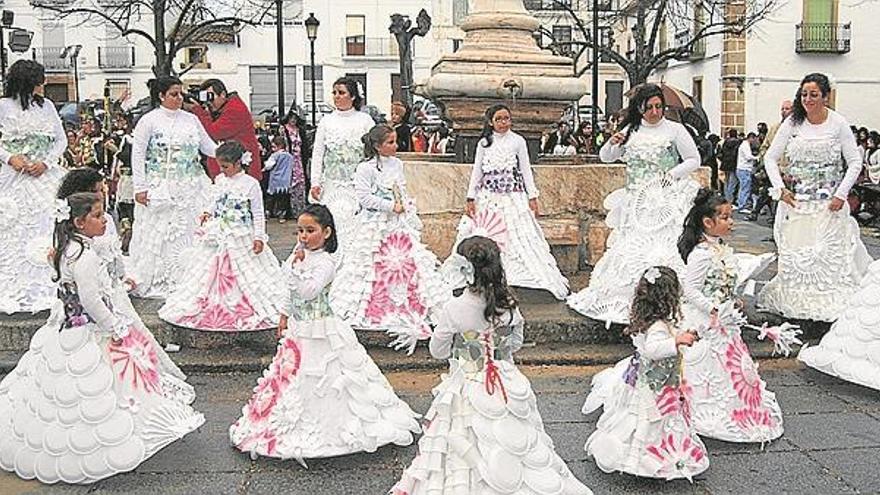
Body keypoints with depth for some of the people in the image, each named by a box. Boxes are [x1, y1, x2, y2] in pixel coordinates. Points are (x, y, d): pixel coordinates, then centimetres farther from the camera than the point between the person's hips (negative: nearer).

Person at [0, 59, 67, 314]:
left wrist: (46, 162, -7)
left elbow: (61, 139, 7)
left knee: (46, 231, 1)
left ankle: (45, 288, 8)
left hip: (44, 176, 3)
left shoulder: (46, 105, 7)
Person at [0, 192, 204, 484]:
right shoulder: (84, 256, -22)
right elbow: (91, 300, -24)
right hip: (85, 337, -10)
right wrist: (116, 328, -14)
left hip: (65, 328, 10)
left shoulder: (68, 249, 9)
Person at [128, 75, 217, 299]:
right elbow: (137, 155, -3)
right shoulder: (149, 121, -3)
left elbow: (208, 146, 14)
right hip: (160, 189, -3)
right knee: (157, 235, 1)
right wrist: (140, 187, -8)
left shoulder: (191, 119, 9)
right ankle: (155, 282, 12)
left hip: (190, 188, 4)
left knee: (190, 232, 3)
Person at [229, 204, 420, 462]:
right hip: (298, 330, 9)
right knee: (294, 379, 18)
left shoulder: (325, 263, -19)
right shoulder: (300, 255, 7)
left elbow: (308, 291, -31)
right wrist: (285, 317, 22)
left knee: (320, 383, 1)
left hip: (320, 331, -9)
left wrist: (296, 266, -31)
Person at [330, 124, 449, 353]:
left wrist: (412, 216, 8)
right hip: (375, 227, -6)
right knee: (373, 271, -2)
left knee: (411, 264, 2)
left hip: (400, 226, 6)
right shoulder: (365, 168, -11)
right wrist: (392, 206, -16)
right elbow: (365, 197, -17)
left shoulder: (397, 164, 10)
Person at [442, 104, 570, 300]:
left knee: (519, 238, -7)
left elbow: (526, 170, 3)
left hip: (513, 199, -2)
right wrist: (470, 198, 3)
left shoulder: (518, 141, 1)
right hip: (487, 199, 2)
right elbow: (477, 172, 9)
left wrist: (532, 197, -3)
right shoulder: (484, 143, 6)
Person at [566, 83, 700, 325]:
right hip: (635, 203, 4)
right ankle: (625, 301, 12)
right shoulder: (631, 131, 10)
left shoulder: (675, 130, 0)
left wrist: (673, 174, -9)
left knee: (662, 249, -13)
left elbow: (694, 160, 5)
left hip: (666, 203, -4)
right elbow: (605, 158, 15)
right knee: (628, 250, 3)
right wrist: (611, 143, -5)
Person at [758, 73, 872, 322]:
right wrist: (780, 189, -3)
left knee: (830, 253, -3)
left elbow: (855, 162, -1)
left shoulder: (838, 124, -3)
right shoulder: (793, 123, 1)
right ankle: (795, 302, 17)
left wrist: (841, 194, -9)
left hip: (829, 202, -2)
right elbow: (770, 157, 6)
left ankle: (830, 306, 6)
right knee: (794, 253, 6)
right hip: (796, 199, 2)